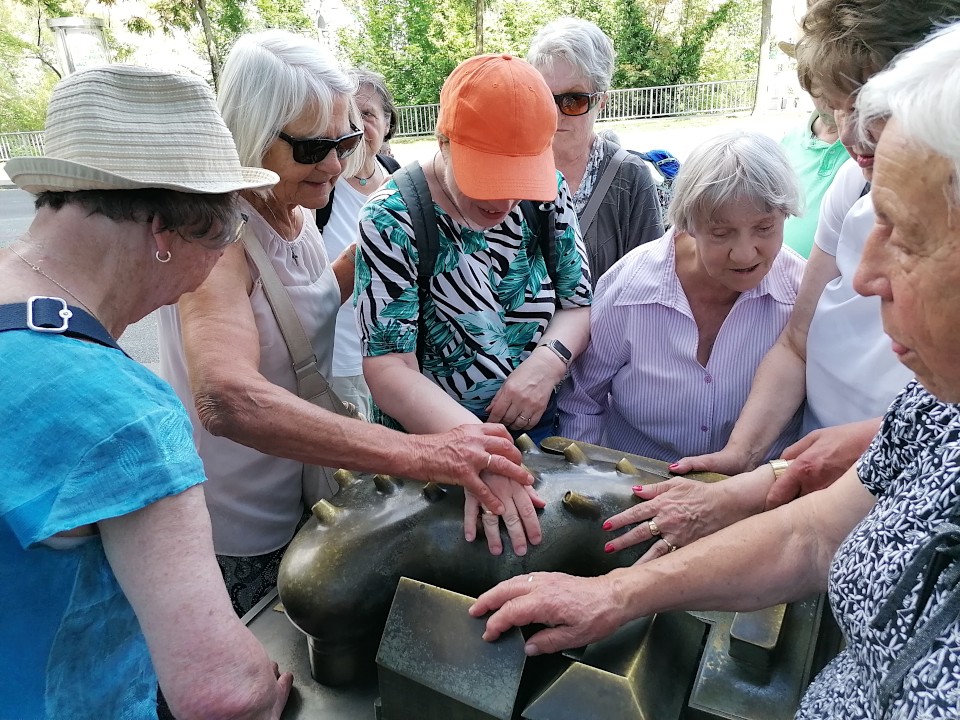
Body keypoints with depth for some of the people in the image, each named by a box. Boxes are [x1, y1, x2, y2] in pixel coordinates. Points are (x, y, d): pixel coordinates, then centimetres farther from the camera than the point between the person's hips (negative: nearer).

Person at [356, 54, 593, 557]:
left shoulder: (548, 195, -6)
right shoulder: (393, 219, -20)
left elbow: (581, 303, 1)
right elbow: (388, 369, -26)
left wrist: (548, 361, -21)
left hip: (535, 428, 4)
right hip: (429, 441, -4)